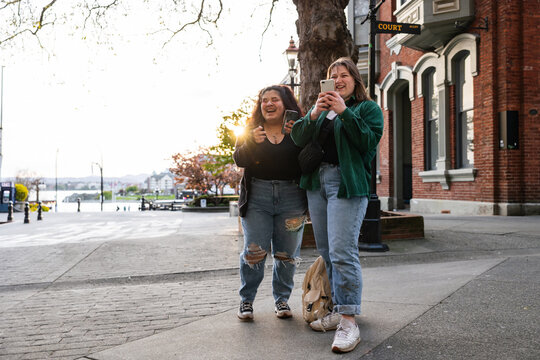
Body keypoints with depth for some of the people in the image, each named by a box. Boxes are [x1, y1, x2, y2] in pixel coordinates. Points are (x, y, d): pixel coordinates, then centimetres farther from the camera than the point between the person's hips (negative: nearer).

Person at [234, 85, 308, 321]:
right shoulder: (251, 130, 10)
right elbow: (239, 160, -1)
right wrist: (251, 142, -18)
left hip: (291, 197, 0)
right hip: (257, 197, 0)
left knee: (287, 253, 5)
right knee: (254, 252, -2)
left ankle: (282, 299, 22)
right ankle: (246, 300, 14)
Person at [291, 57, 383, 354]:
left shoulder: (368, 108, 7)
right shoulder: (320, 107, 23)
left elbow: (369, 141, -11)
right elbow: (298, 138, 9)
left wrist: (344, 112, -15)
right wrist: (314, 114, -8)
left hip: (347, 183, -6)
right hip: (316, 182, 6)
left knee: (342, 252, -15)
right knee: (327, 253, 9)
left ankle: (349, 320, -11)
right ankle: (339, 309, 19)